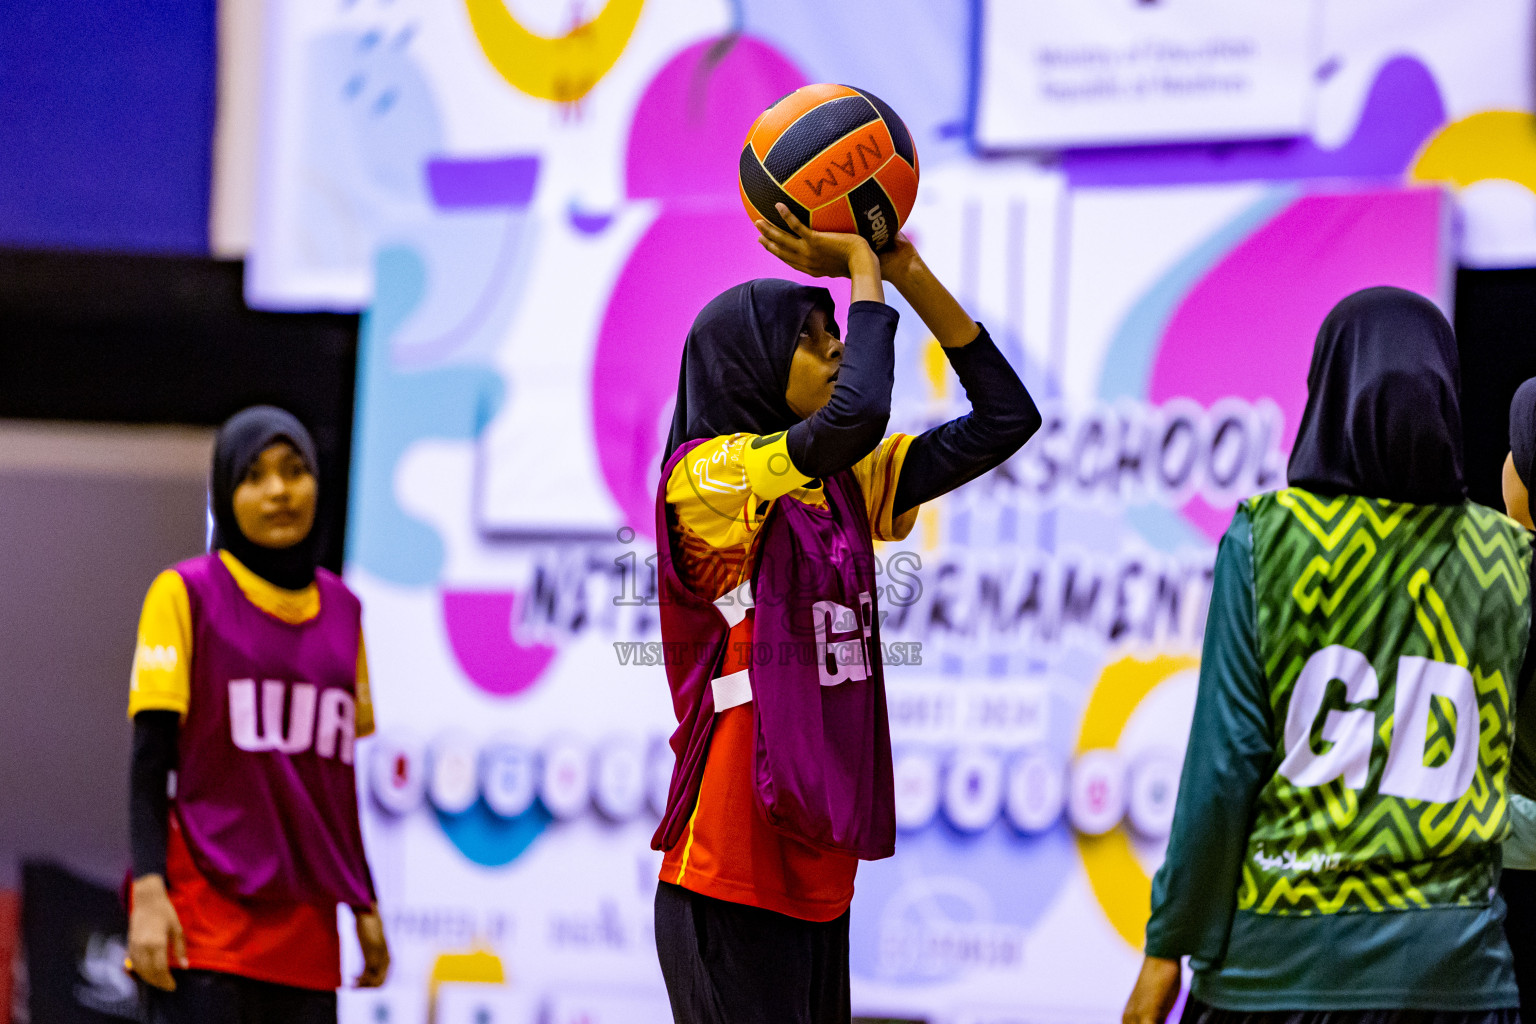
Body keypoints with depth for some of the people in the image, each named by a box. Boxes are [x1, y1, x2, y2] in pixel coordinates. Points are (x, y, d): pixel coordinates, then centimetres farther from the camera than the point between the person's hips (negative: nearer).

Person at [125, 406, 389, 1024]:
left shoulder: (341, 609, 15)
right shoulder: (186, 594, 0)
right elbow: (150, 762, -5)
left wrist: (364, 904, 18)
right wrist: (149, 893, -15)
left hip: (305, 933, 5)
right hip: (203, 921, -5)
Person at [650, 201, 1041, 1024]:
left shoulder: (842, 485, 13)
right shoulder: (709, 477, -10)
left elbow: (1006, 418, 13)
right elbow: (858, 411, -27)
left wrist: (909, 272, 5)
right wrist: (864, 269, -11)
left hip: (817, 865, 8)